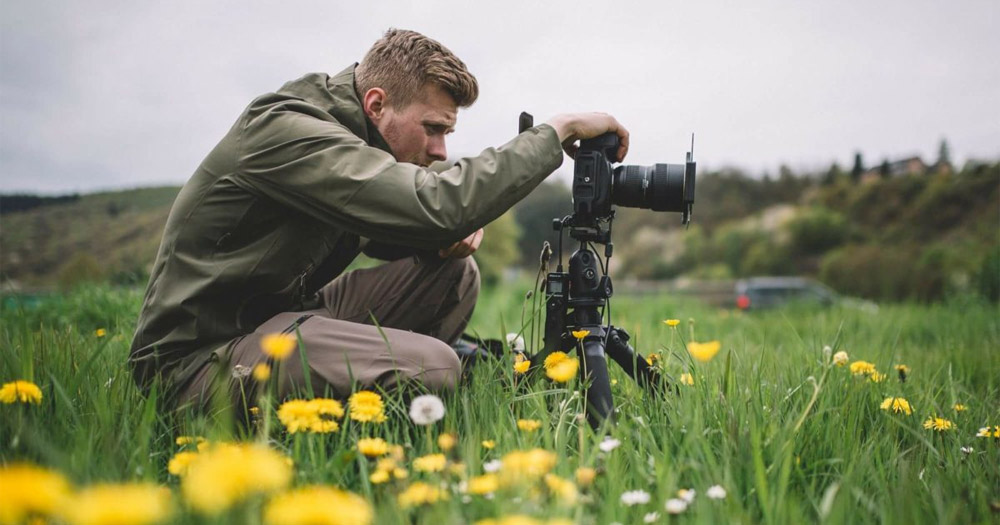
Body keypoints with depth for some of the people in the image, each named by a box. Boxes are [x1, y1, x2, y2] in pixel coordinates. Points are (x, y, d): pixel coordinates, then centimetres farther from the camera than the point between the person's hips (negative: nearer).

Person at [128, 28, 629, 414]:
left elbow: (407, 218, 18)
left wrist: (451, 232, -7)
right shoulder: (287, 131, -22)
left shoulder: (343, 131, 6)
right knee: (433, 369, -29)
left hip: (283, 313, 9)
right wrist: (557, 130, -24)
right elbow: (435, 205, -34)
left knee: (453, 271, 1)